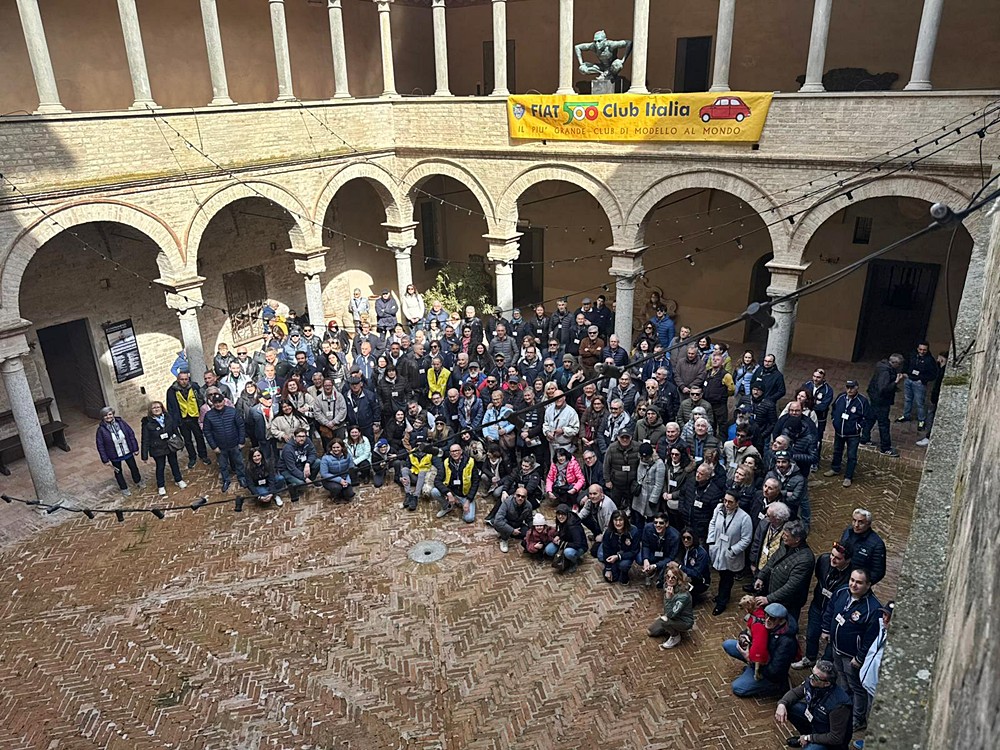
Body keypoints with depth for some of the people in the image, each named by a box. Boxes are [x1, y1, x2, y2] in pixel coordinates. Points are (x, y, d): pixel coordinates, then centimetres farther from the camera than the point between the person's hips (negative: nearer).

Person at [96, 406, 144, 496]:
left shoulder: (121, 422, -12)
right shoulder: (101, 429, -17)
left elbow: (131, 435, -4)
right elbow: (100, 445, -11)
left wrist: (135, 448, -2)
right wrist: (105, 460, -10)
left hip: (127, 452, 2)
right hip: (114, 456, -2)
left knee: (133, 467, 20)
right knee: (118, 472, 17)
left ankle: (137, 481, 48)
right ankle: (124, 488, 38)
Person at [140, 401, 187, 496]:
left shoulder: (168, 418, -7)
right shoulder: (147, 423, -16)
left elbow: (175, 430, 4)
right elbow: (145, 440, -12)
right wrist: (145, 455, -11)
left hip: (171, 446, 3)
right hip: (157, 449, -3)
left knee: (174, 463, 20)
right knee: (160, 467, 11)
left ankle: (178, 480, 40)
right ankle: (161, 486, 29)